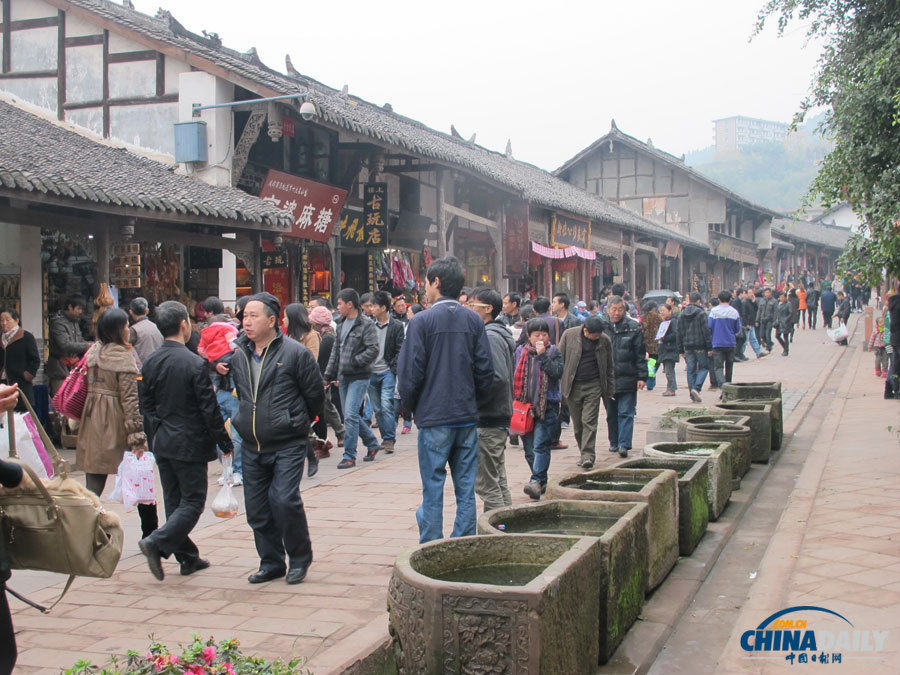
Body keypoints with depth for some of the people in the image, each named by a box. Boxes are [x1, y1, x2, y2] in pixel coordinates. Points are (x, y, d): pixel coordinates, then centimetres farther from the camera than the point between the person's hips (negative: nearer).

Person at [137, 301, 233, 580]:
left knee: (174, 501, 14)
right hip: (190, 444, -7)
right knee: (193, 501, 2)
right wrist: (225, 443, -5)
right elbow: (209, 409, -15)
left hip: (162, 443, 7)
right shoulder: (195, 364, -17)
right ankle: (157, 543, -12)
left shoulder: (150, 363, 2)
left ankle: (187, 557, 21)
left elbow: (146, 406, 9)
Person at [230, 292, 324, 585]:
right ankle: (271, 563, 24)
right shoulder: (238, 354, 7)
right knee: (256, 508, 7)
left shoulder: (295, 353, -8)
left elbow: (315, 395, 0)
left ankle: (299, 558, 5)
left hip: (288, 445, -5)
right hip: (252, 448, 6)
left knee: (284, 499, -16)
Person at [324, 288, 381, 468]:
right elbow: (336, 351, 19)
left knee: (350, 415, -12)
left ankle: (349, 456, -6)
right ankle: (372, 443, 30)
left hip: (359, 377, -8)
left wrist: (353, 362, -17)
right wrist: (329, 375, 16)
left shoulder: (366, 324, -10)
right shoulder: (341, 324, 14)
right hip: (343, 377, 8)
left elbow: (373, 350, -17)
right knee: (349, 415, 12)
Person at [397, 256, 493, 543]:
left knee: (433, 489, 3)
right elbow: (486, 371, 3)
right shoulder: (474, 321, 3)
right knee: (466, 488, 9)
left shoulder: (421, 321, -9)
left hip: (433, 418, -4)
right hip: (467, 417, 4)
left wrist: (411, 407, 7)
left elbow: (410, 372, -9)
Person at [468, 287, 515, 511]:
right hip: (498, 417, 11)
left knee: (486, 484, -5)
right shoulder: (495, 334, 16)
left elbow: (498, 378, -25)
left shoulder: (490, 337, -15)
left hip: (488, 420, -11)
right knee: (499, 482, 16)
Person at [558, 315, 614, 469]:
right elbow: (560, 360, 4)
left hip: (594, 386, -1)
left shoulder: (604, 340, 0)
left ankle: (588, 455, -8)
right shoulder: (569, 335, -3)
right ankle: (582, 452, 22)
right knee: (577, 423, 7)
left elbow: (609, 366, 10)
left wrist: (609, 390, 11)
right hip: (573, 386, 1)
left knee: (589, 422, -8)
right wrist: (559, 386, 2)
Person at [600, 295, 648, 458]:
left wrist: (642, 377, -4)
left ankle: (624, 444, -5)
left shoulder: (633, 327, 0)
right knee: (611, 413, 12)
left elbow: (640, 354, 1)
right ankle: (614, 442, 24)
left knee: (625, 413, -4)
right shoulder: (601, 327, 4)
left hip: (627, 379, -2)